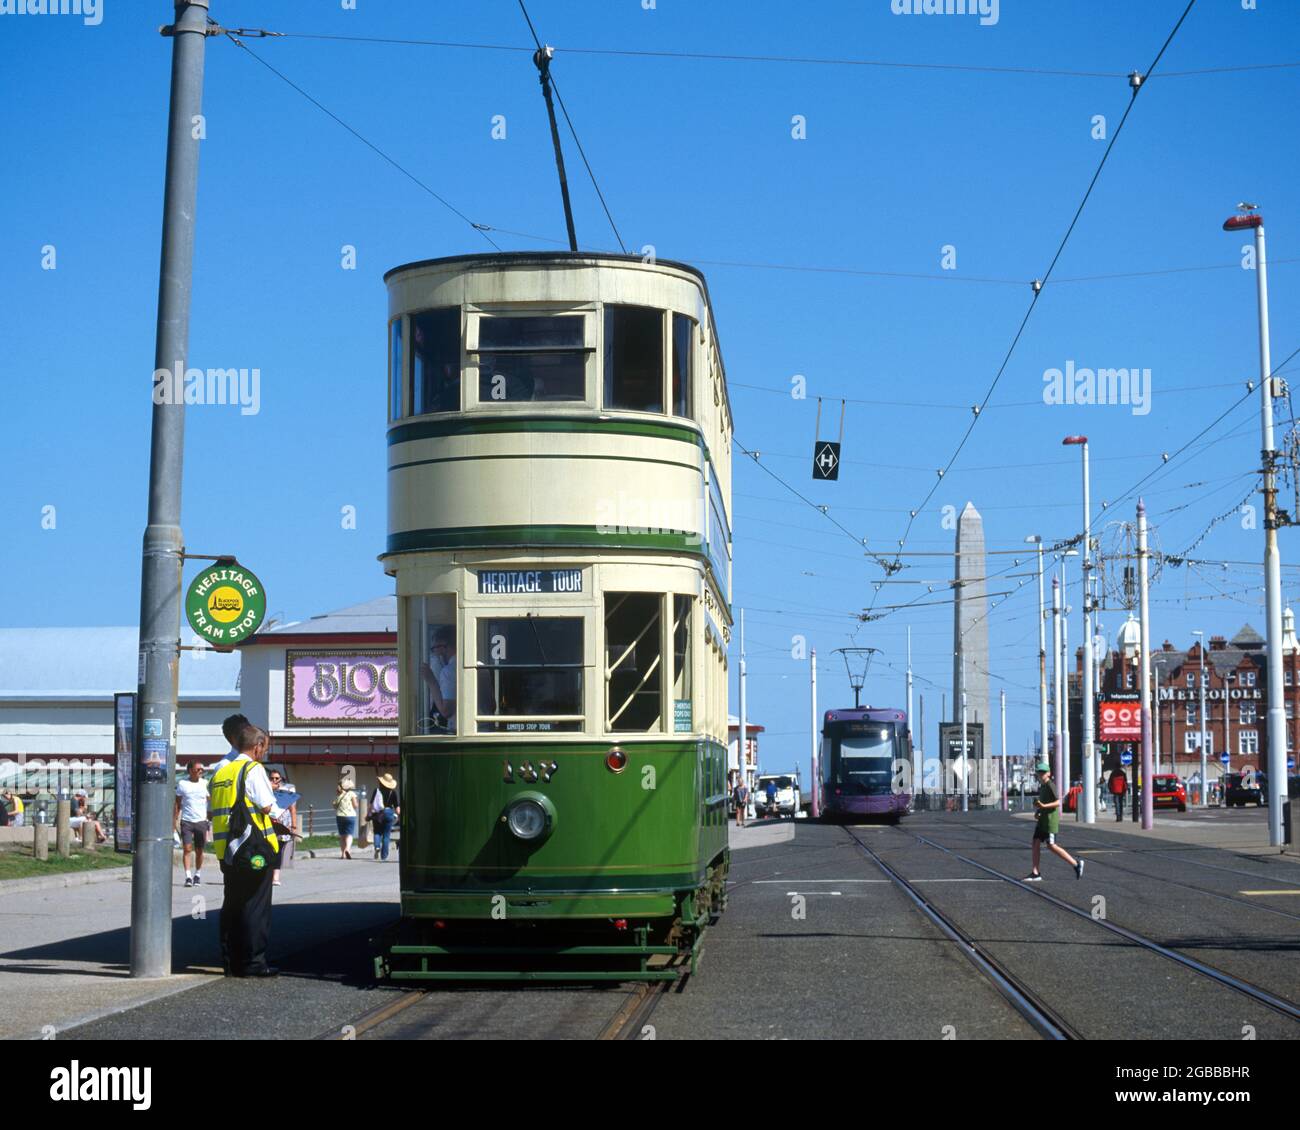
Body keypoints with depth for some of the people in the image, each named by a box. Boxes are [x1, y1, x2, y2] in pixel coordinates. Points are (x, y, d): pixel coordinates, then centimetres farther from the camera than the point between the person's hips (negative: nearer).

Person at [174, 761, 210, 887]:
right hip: (186, 821, -1)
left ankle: (197, 875, 21)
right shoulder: (182, 784, 3)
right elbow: (177, 803, 7)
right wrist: (174, 821, 1)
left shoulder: (205, 784, 6)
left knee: (199, 850, 6)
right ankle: (188, 876, -12)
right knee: (187, 848, -10)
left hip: (201, 821, 1)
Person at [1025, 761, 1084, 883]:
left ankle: (1076, 864, -1)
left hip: (1051, 819, -9)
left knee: (1051, 846, -10)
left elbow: (1058, 802, -18)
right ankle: (1035, 874, 2)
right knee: (1036, 843, 2)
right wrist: (1038, 810, 12)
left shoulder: (1050, 785, -12)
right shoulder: (1041, 787, 16)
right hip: (1043, 819, 9)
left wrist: (1043, 806, -29)